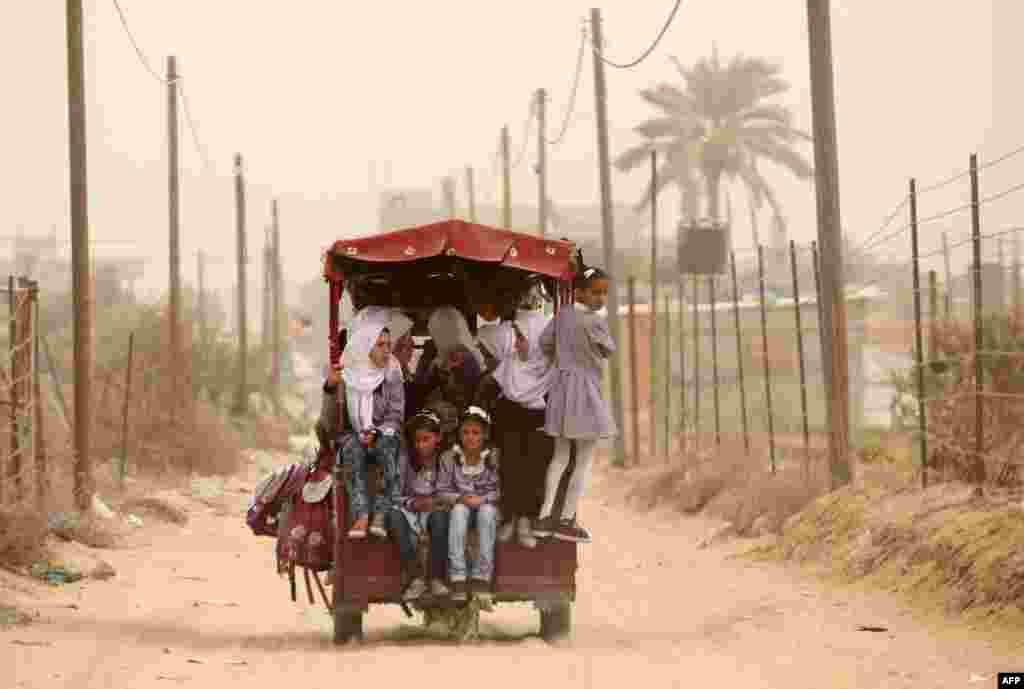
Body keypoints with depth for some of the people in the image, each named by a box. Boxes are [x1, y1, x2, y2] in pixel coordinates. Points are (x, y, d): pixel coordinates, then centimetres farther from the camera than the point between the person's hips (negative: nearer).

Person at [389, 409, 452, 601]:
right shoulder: (405, 459, 1)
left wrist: (435, 502, -21)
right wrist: (411, 503, -19)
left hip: (435, 509, -2)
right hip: (411, 510, 2)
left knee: (440, 515, -37)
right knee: (395, 515, -32)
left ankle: (437, 578, -29)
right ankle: (416, 578, -31)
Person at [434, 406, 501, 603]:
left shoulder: (495, 456, -8)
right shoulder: (449, 457, -5)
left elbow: (500, 489, -7)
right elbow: (442, 491, -3)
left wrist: (482, 499, -21)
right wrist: (460, 498, -19)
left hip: (487, 507, -1)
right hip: (460, 506, 1)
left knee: (487, 510, -33)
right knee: (459, 509, -32)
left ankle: (481, 576, -33)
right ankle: (457, 577, -37)